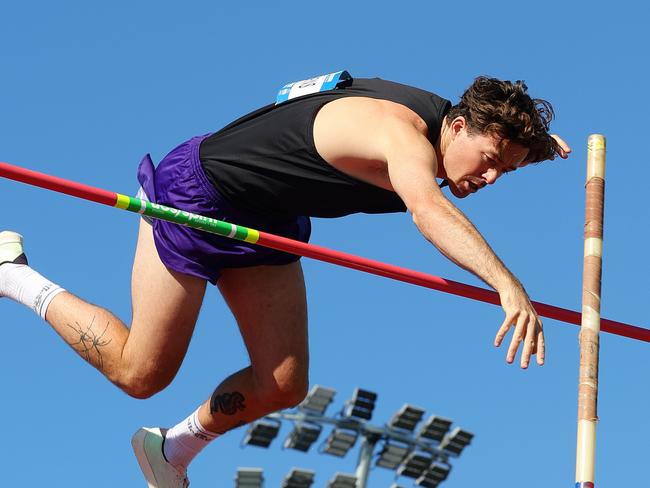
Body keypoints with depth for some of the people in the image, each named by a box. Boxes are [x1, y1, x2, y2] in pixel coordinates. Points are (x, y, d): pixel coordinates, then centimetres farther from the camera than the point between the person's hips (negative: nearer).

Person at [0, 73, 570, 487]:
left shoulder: (440, 116, -7)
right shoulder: (405, 134, -35)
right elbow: (429, 209, -58)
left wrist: (525, 135, 13)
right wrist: (508, 284, -69)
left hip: (267, 221, 9)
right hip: (196, 193, -9)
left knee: (283, 385, 1)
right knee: (141, 373, 0)